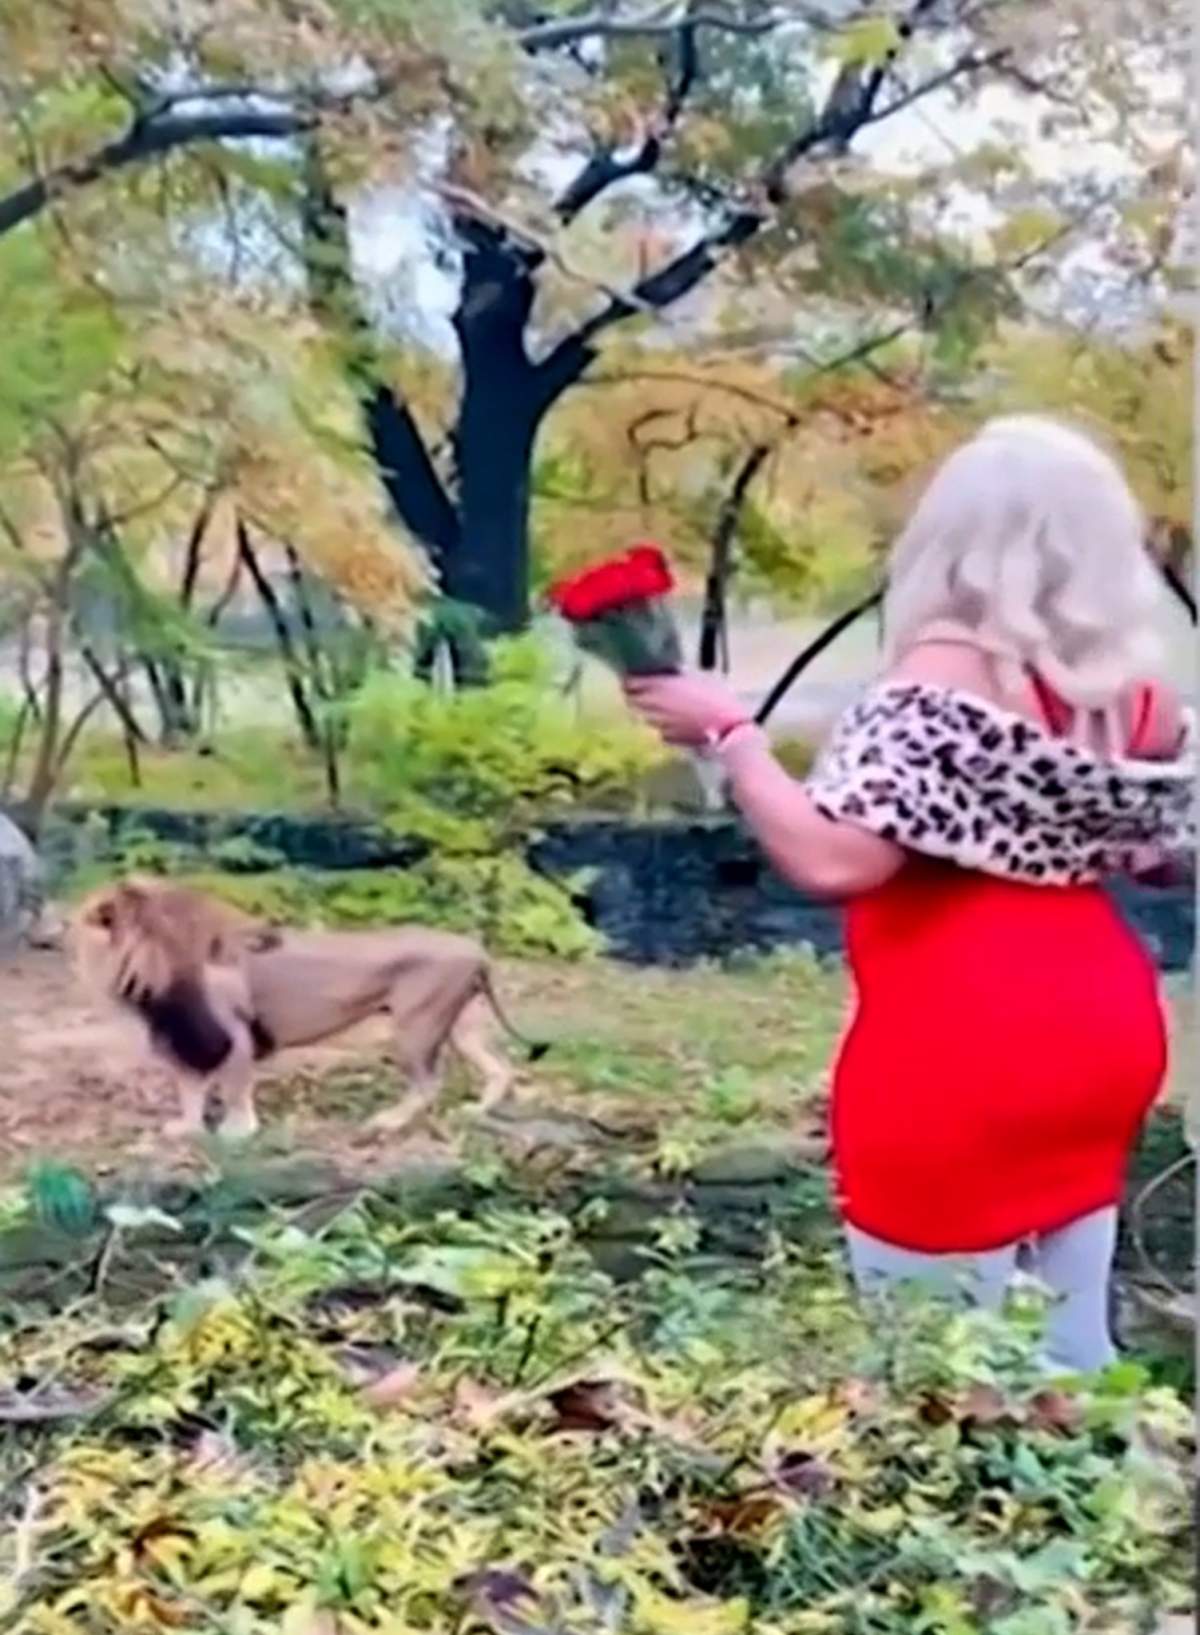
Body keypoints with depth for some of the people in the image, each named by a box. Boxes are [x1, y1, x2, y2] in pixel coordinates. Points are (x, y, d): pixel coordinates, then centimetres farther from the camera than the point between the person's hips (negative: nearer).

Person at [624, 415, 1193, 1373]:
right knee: (1064, 1353, 19)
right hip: (1100, 1034, 8)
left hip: (959, 1063, -8)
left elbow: (833, 860, -25)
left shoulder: (945, 681, -17)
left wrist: (730, 732, -14)